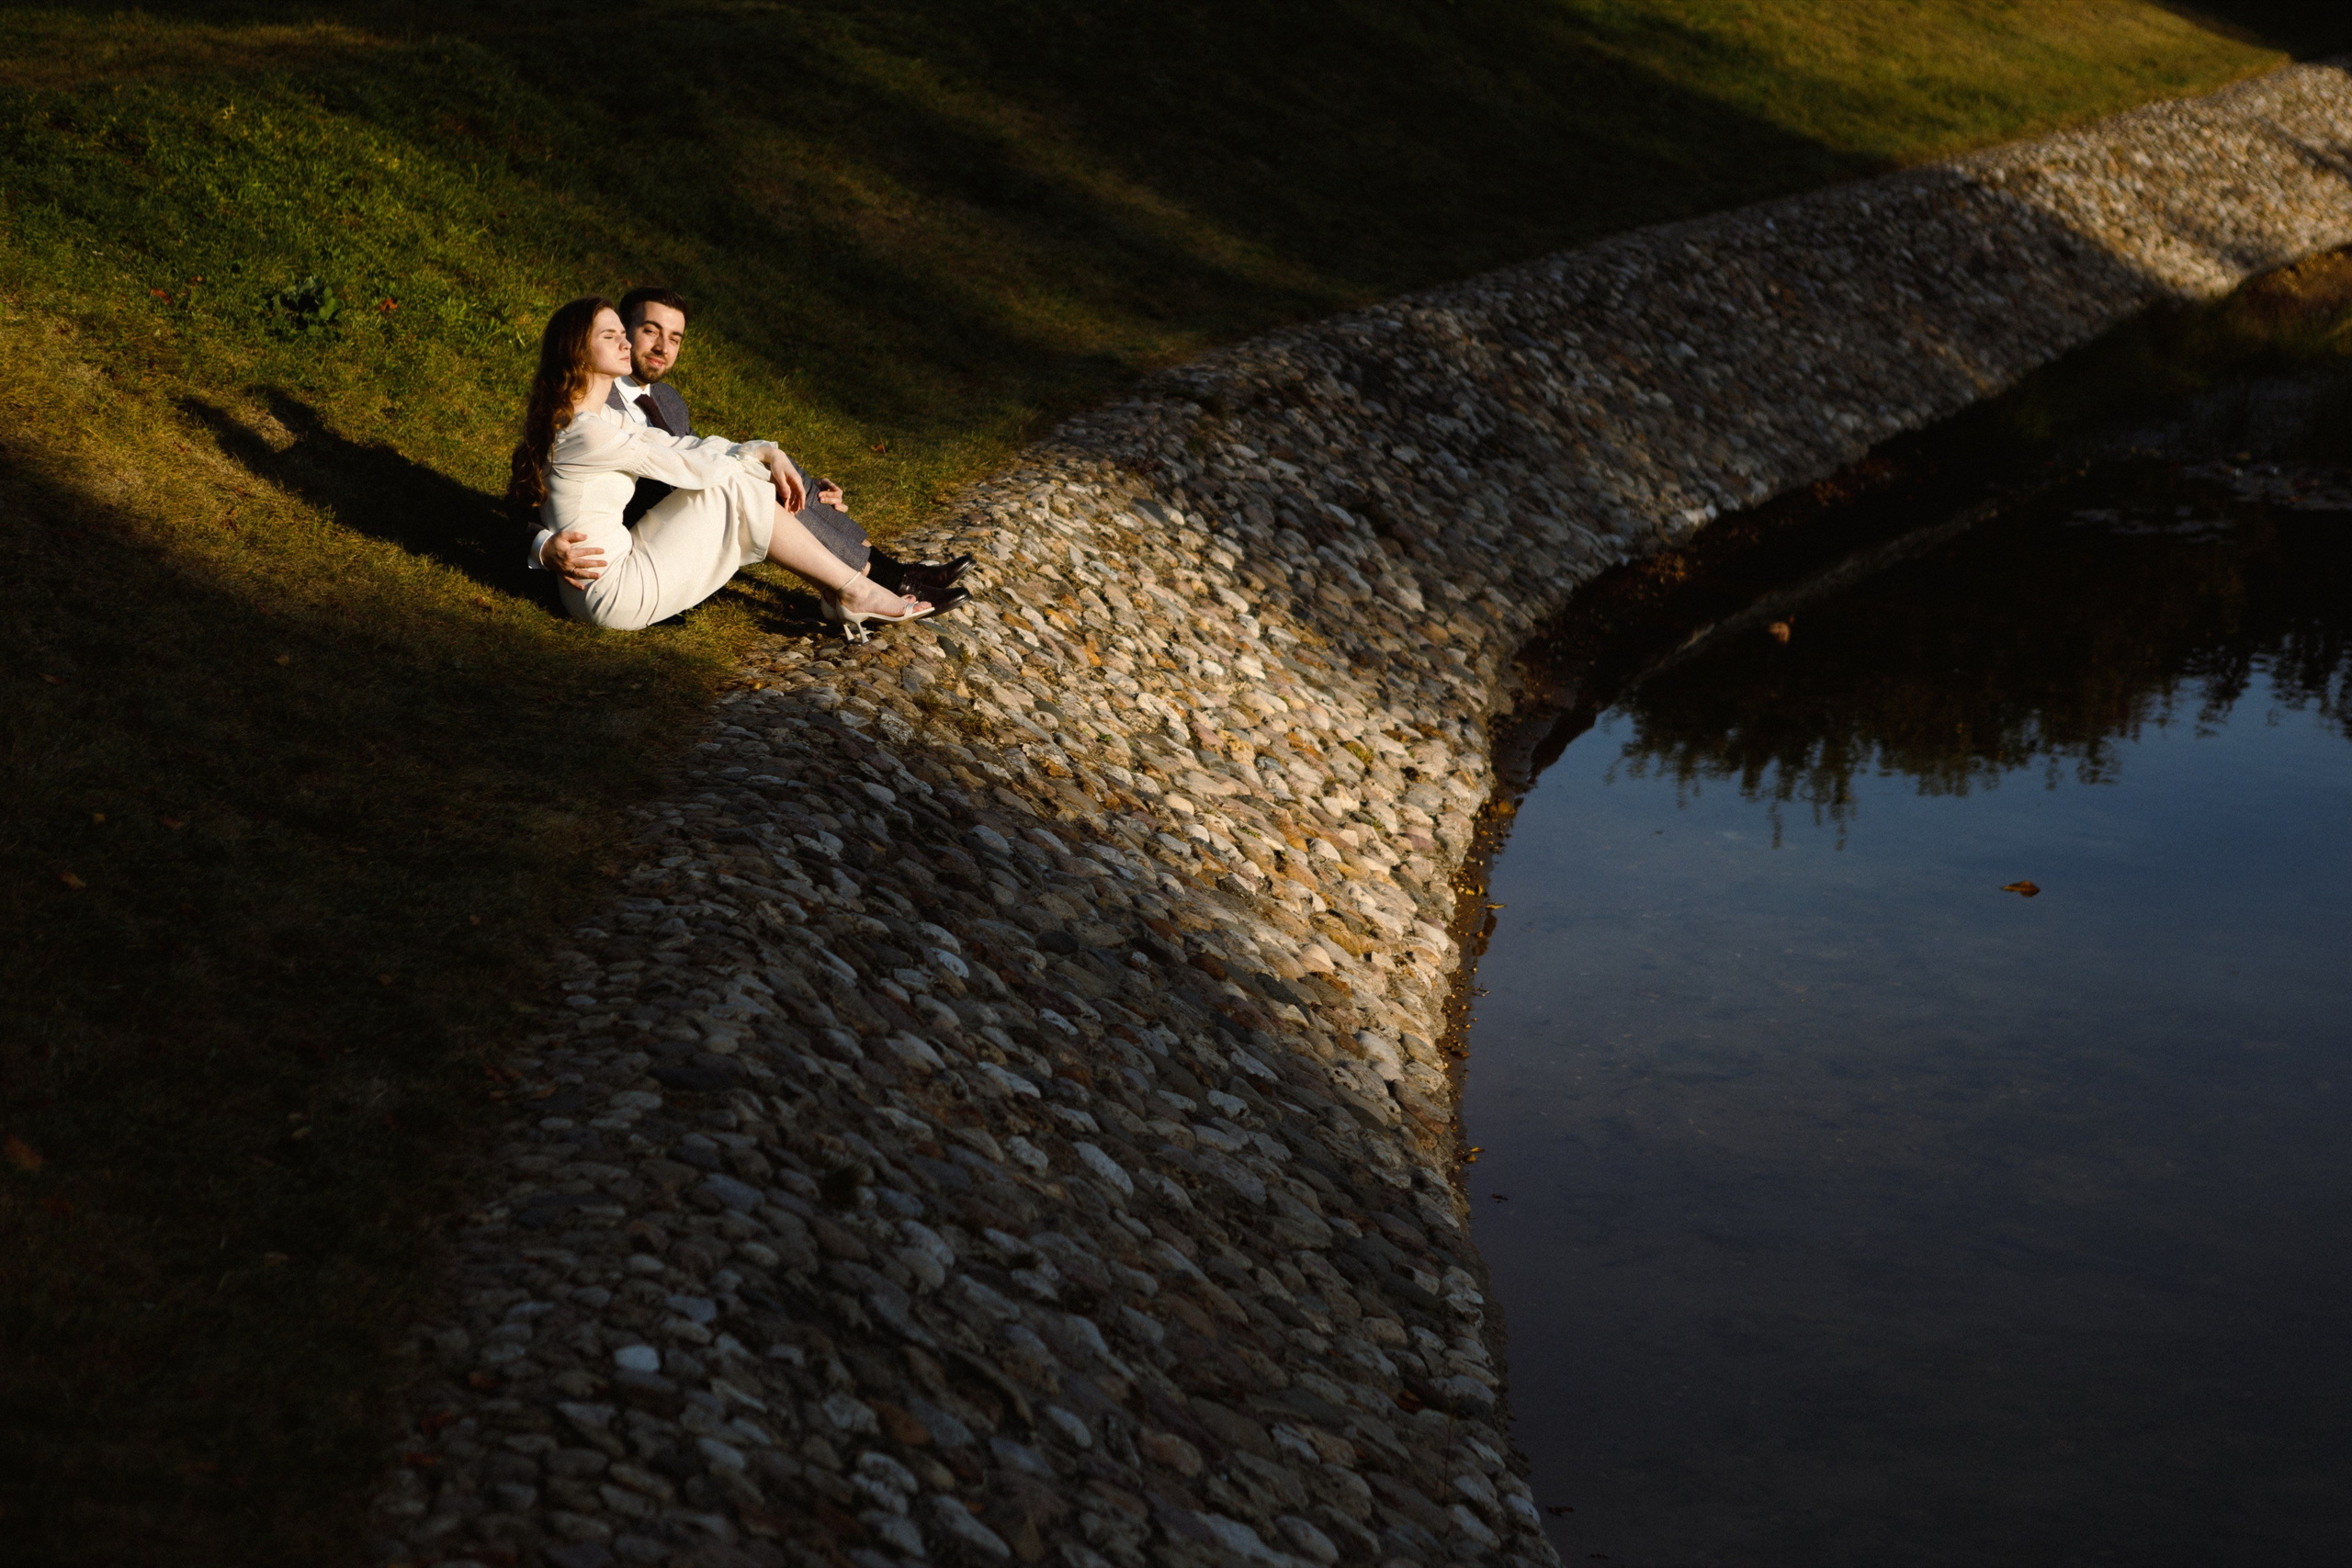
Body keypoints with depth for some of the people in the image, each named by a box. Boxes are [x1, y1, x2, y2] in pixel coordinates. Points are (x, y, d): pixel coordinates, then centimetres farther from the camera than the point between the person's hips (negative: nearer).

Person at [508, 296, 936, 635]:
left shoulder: (595, 417, 9)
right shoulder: (587, 435, -21)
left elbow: (673, 445, 10)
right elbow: (684, 466, -12)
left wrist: (767, 453, 0)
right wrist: (757, 455, 5)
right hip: (616, 594, -10)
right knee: (739, 492, -7)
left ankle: (848, 584, 6)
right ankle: (854, 593, 1)